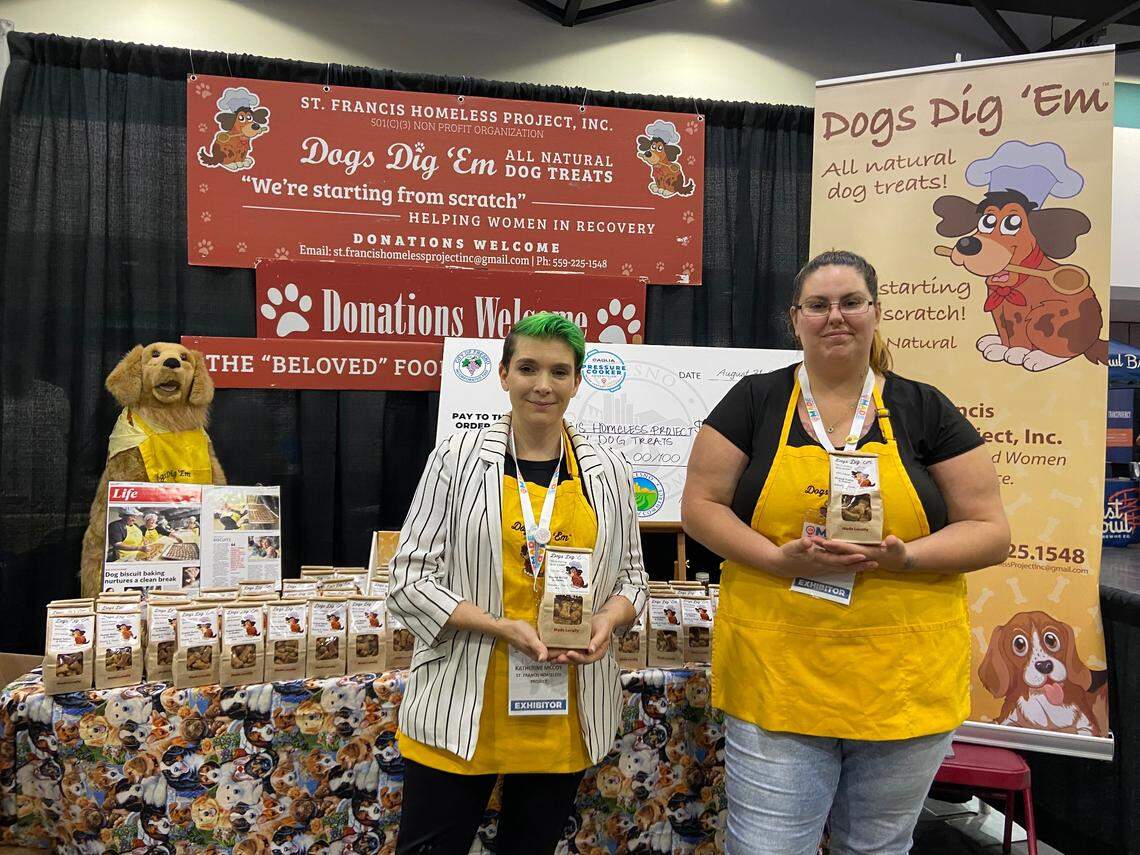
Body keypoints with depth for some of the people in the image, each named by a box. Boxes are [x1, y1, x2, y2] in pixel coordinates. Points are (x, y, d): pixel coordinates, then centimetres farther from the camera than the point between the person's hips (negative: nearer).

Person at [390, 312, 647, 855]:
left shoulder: (608, 472, 4)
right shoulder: (457, 458, -5)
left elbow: (631, 575, 13)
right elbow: (410, 577, -6)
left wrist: (608, 619, -10)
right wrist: (503, 627, -17)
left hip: (564, 715, 3)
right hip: (462, 708, -2)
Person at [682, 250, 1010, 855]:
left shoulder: (926, 410, 3)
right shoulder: (753, 402, 2)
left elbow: (990, 531, 2)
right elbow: (699, 505, 0)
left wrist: (903, 557, -17)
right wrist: (777, 560, -17)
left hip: (905, 681, 2)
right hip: (777, 674, -1)